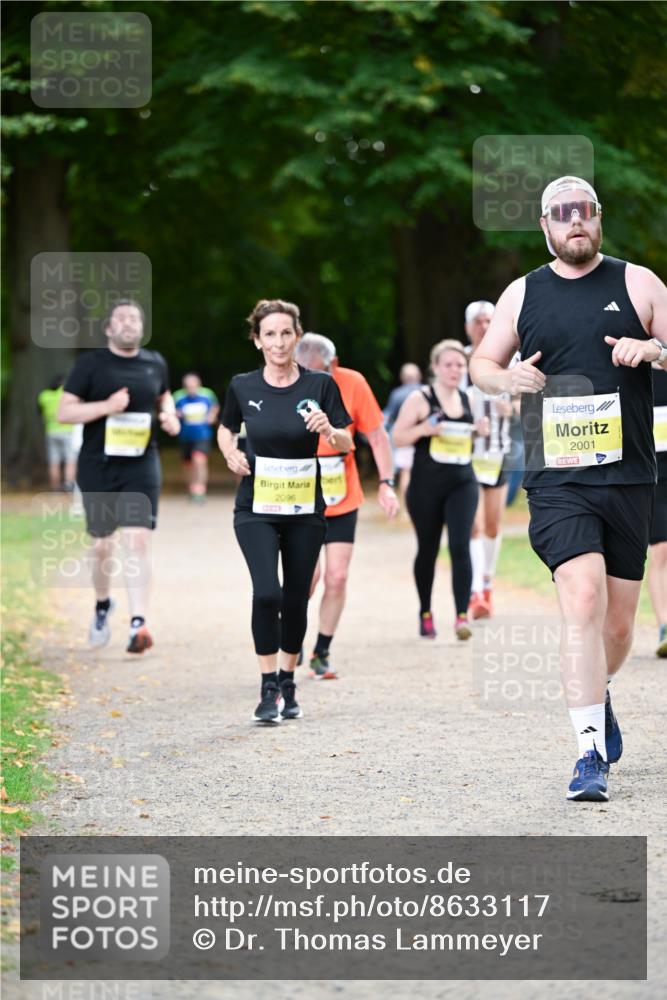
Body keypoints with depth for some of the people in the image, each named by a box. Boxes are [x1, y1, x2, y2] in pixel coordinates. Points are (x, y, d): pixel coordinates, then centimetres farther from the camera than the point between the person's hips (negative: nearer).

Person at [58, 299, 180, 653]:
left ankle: (138, 624, -18)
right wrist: (106, 406, -20)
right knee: (102, 545, 8)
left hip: (141, 466, 1)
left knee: (138, 540, -13)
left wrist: (170, 416, 4)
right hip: (98, 467, -1)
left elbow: (164, 396, 26)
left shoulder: (155, 364, 7)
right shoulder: (90, 363, -3)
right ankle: (102, 605, 37)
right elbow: (65, 411, -6)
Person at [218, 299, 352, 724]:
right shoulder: (243, 387, -2)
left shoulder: (320, 385, -4)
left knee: (296, 600, 7)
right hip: (256, 508, -1)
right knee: (267, 593, -17)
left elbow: (347, 445, -1)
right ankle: (269, 690, -7)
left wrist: (329, 430, -22)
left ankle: (287, 684, 26)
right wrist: (232, 454, -4)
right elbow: (226, 430, 16)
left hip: (305, 509, 1)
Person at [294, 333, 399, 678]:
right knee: (308, 574, -13)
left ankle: (321, 653, 15)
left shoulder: (353, 384, -11)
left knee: (337, 577, -2)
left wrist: (386, 484, -8)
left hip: (343, 501, 2)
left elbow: (377, 436, -1)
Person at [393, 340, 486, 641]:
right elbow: (398, 437, -5)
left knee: (460, 546, -12)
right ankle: (425, 613, 27)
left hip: (462, 484, 3)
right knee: (428, 550, 9)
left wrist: (479, 430, 4)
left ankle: (462, 616, -15)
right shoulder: (420, 400, -4)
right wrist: (423, 429, -21)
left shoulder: (467, 401, 11)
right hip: (426, 487, -3)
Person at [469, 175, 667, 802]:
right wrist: (506, 378, -6)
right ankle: (591, 755, -18)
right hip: (557, 481, -1)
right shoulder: (523, 294, 9)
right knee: (582, 603, -19)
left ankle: (597, 696, 42)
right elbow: (481, 364, 17)